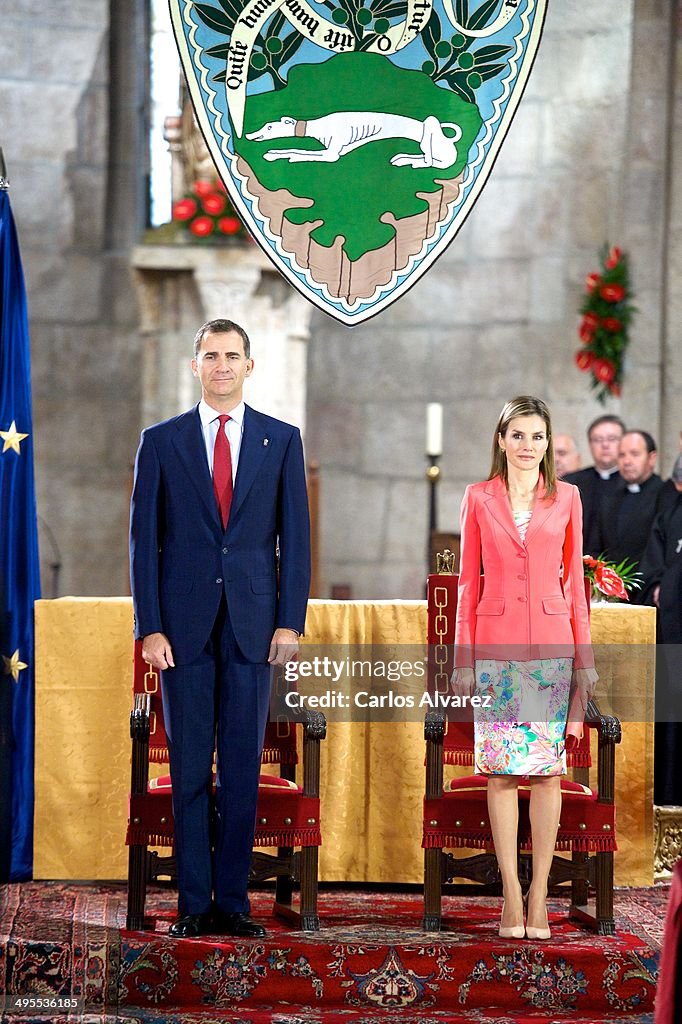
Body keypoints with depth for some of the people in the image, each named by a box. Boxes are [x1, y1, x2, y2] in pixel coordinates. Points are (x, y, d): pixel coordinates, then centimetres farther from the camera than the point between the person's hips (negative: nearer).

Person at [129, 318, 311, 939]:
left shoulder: (282, 440, 8)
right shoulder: (161, 442, 6)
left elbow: (296, 537, 7)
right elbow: (144, 539, 4)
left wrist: (291, 621, -2)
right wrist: (150, 627, -4)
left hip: (252, 624, 1)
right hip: (185, 625, 0)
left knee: (243, 769, 2)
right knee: (190, 769, 1)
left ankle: (232, 901, 9)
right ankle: (193, 903, 7)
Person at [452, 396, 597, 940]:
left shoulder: (566, 498, 6)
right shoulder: (479, 498, 5)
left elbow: (574, 580, 8)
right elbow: (468, 583, 6)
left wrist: (584, 654, 4)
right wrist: (463, 656, 1)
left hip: (552, 644, 1)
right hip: (496, 644, 0)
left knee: (548, 770, 0)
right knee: (500, 770, -2)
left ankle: (539, 893, 5)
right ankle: (512, 893, 4)